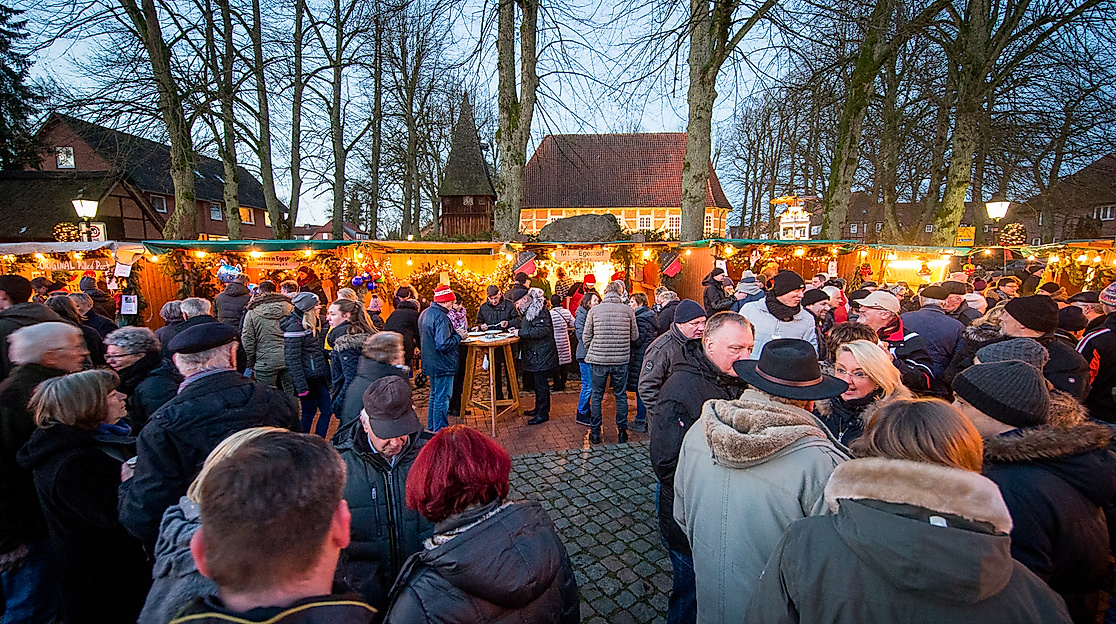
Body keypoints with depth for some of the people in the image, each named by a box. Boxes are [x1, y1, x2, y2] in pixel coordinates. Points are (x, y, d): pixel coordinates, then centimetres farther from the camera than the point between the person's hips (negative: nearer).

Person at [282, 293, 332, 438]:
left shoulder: (311, 325, 12)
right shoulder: (295, 327, -17)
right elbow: (292, 359, -20)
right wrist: (301, 389, -20)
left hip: (318, 378, 9)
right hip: (307, 380, -9)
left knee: (327, 410, 11)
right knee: (309, 413, 3)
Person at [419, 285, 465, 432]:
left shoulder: (425, 313, 9)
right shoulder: (441, 317, -23)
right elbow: (443, 345, -28)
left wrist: (453, 332, 12)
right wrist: (458, 336, -14)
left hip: (430, 363, 10)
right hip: (443, 365, -10)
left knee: (434, 395, 21)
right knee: (442, 398, 0)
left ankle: (431, 428, 33)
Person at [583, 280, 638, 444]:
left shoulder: (594, 310, -4)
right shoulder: (628, 311, -4)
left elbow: (586, 336, 1)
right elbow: (635, 336, 4)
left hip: (598, 359, 0)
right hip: (621, 359, 0)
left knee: (596, 396, 12)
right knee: (621, 396, 14)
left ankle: (595, 433, 18)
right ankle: (622, 432, 22)